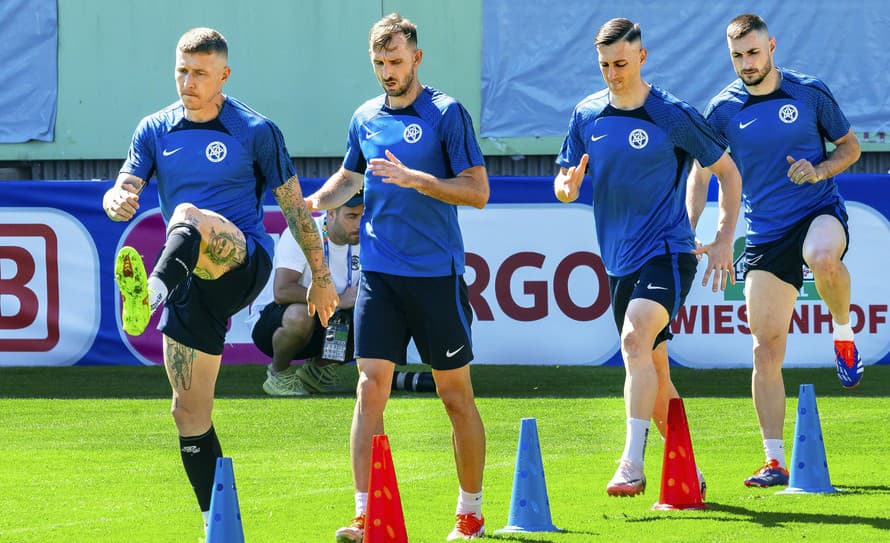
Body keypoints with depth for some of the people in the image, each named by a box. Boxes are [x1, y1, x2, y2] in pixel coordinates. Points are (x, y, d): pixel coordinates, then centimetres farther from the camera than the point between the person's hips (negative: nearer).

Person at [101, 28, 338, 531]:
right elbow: (123, 191, 2)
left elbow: (294, 205, 7)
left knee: (189, 216, -38)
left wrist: (321, 275, 8)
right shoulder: (155, 131, 12)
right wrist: (118, 201, -23)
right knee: (190, 411, 2)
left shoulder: (256, 131, 2)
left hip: (245, 260, -5)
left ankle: (151, 292, -71)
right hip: (192, 280, 5)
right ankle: (218, 523, 12)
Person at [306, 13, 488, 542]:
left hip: (437, 275, -4)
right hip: (379, 274, 4)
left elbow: (478, 191, -9)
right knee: (371, 388, -5)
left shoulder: (447, 113, -5)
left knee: (456, 394, 4)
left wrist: (416, 179, -20)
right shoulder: (365, 118, 10)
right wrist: (309, 203, 9)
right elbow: (349, 178, 29)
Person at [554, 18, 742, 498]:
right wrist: (567, 186, -13)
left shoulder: (672, 116, -7)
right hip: (620, 260, 6)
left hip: (668, 253, -6)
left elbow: (727, 171, 3)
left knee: (636, 337, -28)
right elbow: (565, 183, 12)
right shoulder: (587, 115, 7)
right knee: (654, 372, 11)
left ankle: (633, 464, -34)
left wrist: (724, 239, -5)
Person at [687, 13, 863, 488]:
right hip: (765, 232, 2)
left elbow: (850, 147, 9)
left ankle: (844, 333, -8)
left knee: (822, 257, -40)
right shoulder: (723, 109, 2)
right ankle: (774, 461, 3)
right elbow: (701, 173, 11)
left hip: (819, 212, -2)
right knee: (765, 349, -4)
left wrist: (819, 169, -11)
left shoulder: (810, 93, -1)